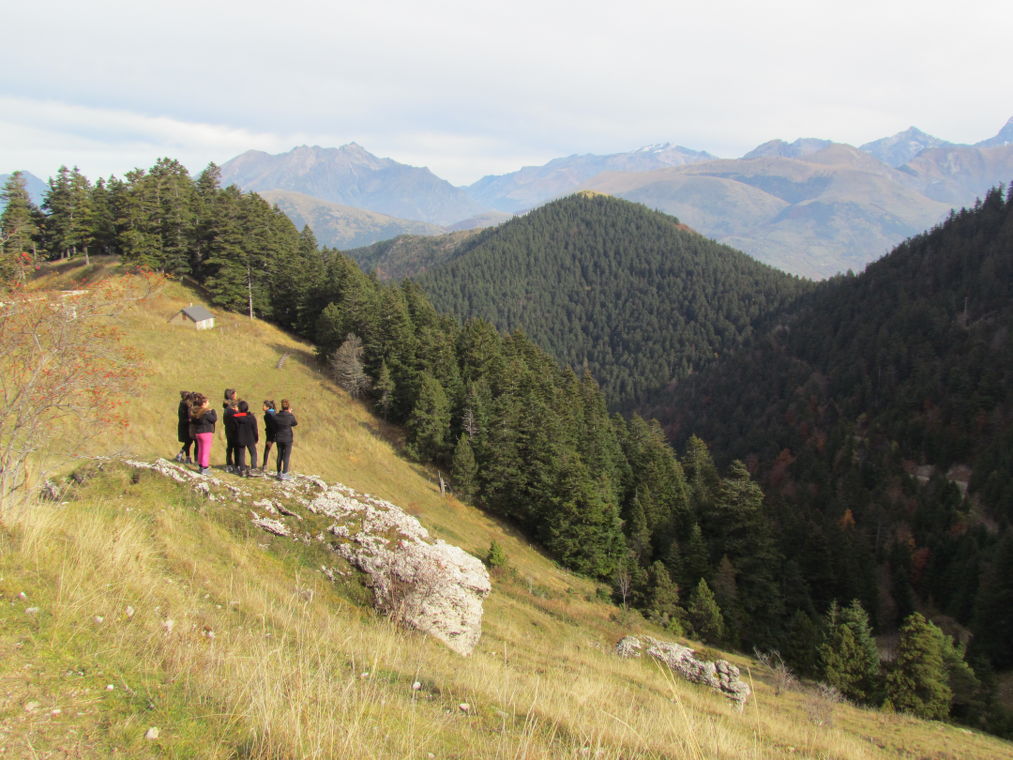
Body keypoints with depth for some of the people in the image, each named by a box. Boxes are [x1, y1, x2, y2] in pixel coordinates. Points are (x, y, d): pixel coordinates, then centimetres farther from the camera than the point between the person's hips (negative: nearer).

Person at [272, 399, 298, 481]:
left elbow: (274, 427, 3)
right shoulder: (290, 416, -15)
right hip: (287, 439, -4)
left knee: (279, 456, 14)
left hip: (278, 439, 4)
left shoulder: (276, 415, -5)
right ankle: (284, 474, 2)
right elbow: (295, 424, 4)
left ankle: (279, 473, 21)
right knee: (287, 456, 3)